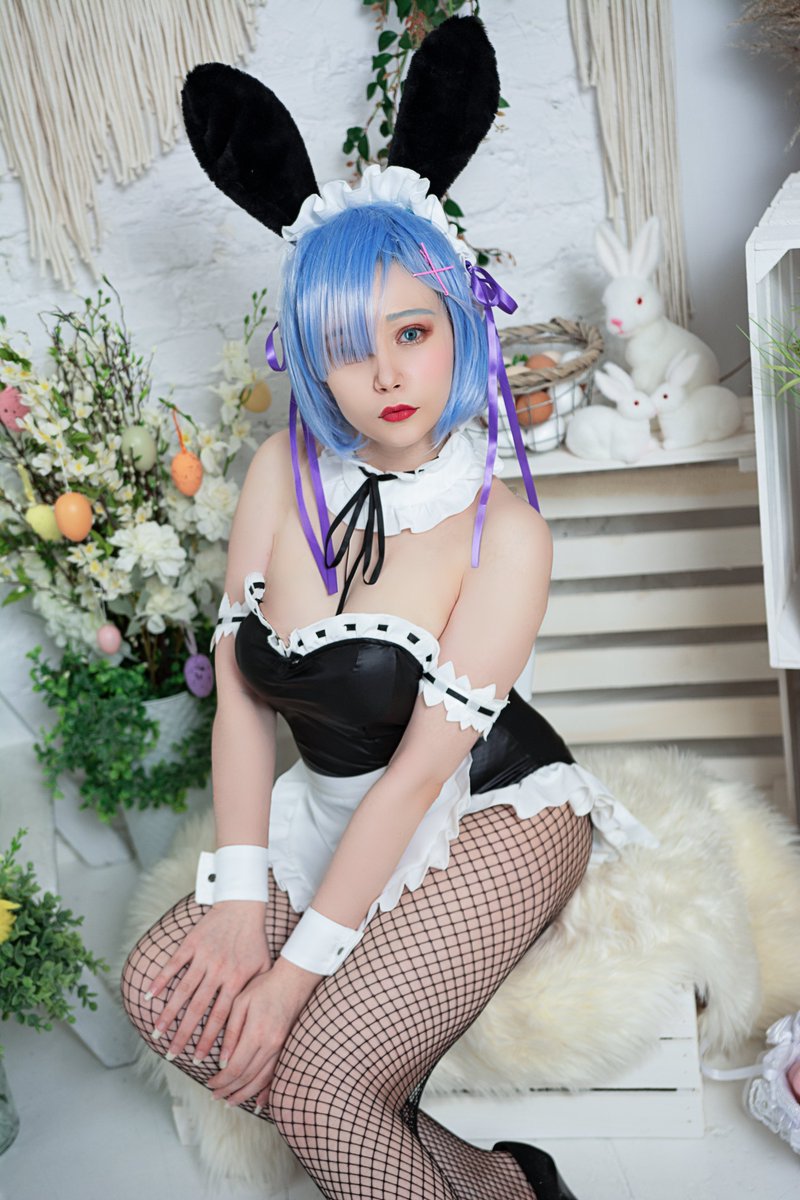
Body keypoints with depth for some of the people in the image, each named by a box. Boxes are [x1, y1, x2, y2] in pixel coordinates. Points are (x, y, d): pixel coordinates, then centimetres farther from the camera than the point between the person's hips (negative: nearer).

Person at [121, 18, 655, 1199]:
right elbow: (242, 691, -5)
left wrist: (300, 966, -19)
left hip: (492, 814, -6)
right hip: (337, 808, 6)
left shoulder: (503, 529, -19)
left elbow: (423, 770, -20)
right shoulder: (286, 471, -6)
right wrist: (237, 894, -14)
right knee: (162, 986, -9)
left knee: (316, 1081, -20)